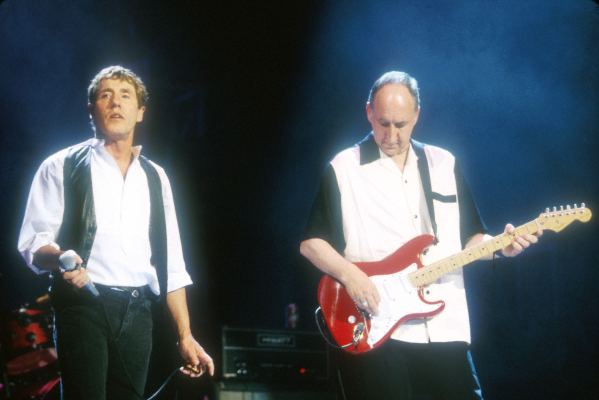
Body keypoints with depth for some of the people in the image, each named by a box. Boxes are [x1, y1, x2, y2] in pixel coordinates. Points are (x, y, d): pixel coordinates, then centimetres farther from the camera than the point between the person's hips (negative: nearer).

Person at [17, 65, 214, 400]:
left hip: (137, 312, 4)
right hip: (84, 306, -4)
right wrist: (60, 256, -25)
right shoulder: (63, 167, 6)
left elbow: (171, 264, 17)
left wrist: (186, 336, 10)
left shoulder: (155, 177, 18)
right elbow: (33, 242, -2)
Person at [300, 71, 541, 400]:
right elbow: (311, 242, 1)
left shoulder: (444, 164, 13)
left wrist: (500, 245, -4)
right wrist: (348, 274, -15)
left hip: (445, 330, 3)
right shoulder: (343, 169, 2)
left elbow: (469, 235, 16)